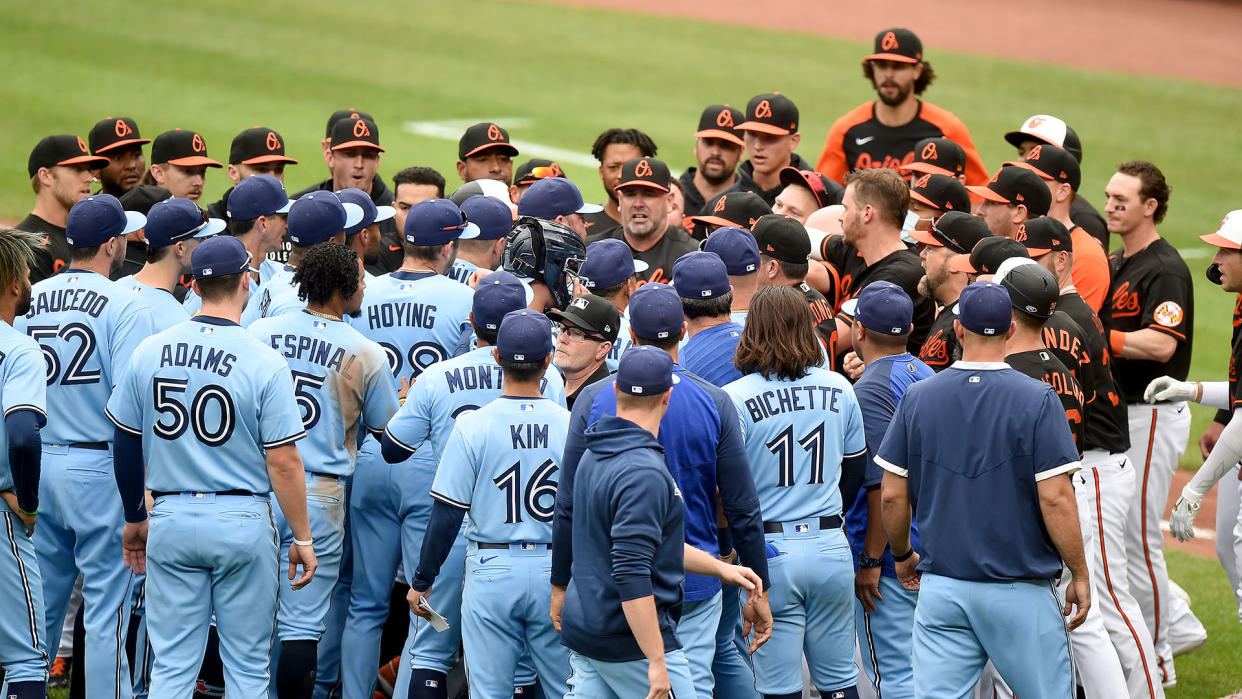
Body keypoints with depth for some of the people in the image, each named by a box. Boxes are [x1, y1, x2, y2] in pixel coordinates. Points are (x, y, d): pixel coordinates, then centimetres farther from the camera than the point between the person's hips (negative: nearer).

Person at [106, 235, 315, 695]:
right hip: (243, 522, -3)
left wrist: (134, 519, 20)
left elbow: (125, 444, 8)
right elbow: (283, 462, -11)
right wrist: (302, 539, -2)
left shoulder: (148, 353, 1)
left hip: (170, 521, 3)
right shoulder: (265, 363, -11)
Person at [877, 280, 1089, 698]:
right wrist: (1080, 574, -2)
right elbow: (1055, 498, -13)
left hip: (941, 585, 3)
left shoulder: (918, 398, 1)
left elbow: (892, 494, 3)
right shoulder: (1036, 401, -9)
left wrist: (902, 556, 20)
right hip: (1020, 590, -3)